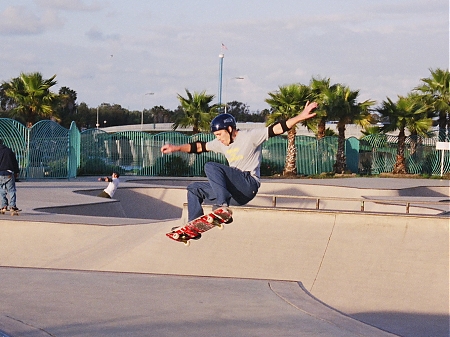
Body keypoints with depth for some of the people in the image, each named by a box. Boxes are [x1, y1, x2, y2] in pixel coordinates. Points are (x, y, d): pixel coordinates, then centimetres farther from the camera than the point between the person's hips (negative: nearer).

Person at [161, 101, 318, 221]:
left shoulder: (250, 136, -7)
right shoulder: (221, 143, 14)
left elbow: (277, 129, -14)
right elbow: (200, 147, 22)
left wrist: (301, 117, -24)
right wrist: (176, 148, 15)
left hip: (249, 184, -8)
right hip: (234, 191, 8)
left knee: (210, 167, -23)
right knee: (194, 189, 11)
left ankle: (222, 204, -35)